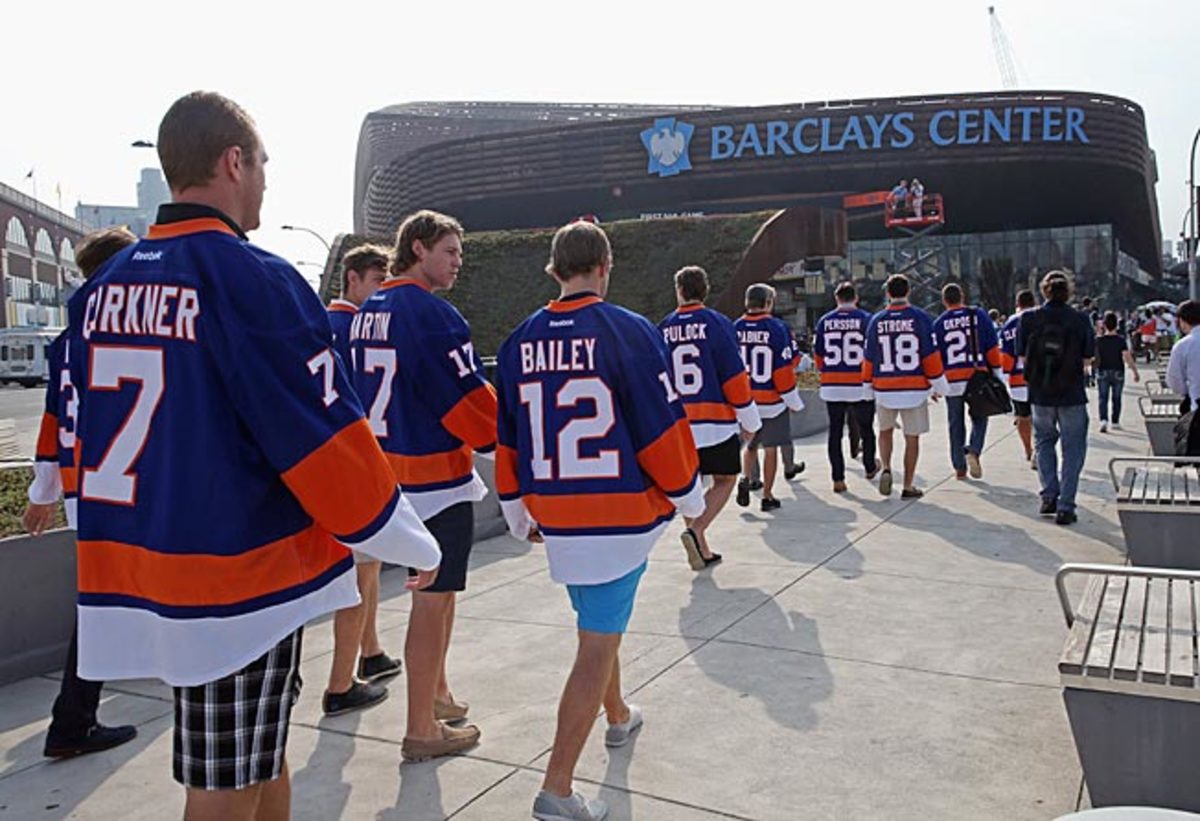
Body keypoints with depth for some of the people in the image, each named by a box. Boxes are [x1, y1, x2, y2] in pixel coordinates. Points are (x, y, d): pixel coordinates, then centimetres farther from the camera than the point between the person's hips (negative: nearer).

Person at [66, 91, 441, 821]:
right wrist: (416, 545, -5)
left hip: (135, 568, 8)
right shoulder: (255, 280, -16)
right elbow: (327, 441, -17)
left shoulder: (103, 287, 7)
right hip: (242, 577, -8)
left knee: (262, 754, 23)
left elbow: (97, 436, 15)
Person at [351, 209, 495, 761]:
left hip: (389, 467, 9)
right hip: (436, 475, -9)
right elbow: (468, 395, -17)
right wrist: (502, 442, -1)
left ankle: (436, 694, 36)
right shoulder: (432, 313, -17)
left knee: (437, 590, 22)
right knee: (433, 600, 0)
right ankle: (422, 730, 11)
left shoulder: (366, 314, 11)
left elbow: (358, 391, 15)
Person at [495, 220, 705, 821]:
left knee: (598, 622, 26)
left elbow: (507, 438, 8)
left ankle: (619, 717, 48)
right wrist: (688, 496, 4)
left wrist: (518, 512, 21)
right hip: (624, 512, -5)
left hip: (556, 516, 6)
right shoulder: (629, 331, -13)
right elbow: (663, 428, -12)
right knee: (598, 643, 1)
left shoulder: (519, 343, 2)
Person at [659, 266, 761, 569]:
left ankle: (702, 550, 18)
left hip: (677, 424, 4)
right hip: (716, 423, -4)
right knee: (724, 481, 9)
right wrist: (749, 420, 1)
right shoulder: (717, 324, -7)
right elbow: (735, 376, -9)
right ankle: (696, 531, -11)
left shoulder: (663, 329, 4)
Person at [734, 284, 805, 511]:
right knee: (770, 448, 8)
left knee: (750, 445, 22)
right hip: (772, 401, -3)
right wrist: (794, 402, -1)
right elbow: (784, 368, -12)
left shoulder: (735, 329, -2)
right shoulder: (776, 328, -12)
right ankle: (767, 496, 13)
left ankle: (745, 478, 0)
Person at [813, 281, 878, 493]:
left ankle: (838, 479, 5)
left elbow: (818, 354, 9)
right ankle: (870, 467, 34)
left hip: (831, 386, 2)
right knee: (865, 428, 17)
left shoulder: (824, 322, 4)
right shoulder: (866, 319, -5)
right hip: (860, 385, -2)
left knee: (835, 431, 7)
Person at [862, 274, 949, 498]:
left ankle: (886, 469, 2)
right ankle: (908, 486, 11)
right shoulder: (920, 318, -5)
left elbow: (869, 358, 5)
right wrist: (938, 383, 4)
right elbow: (931, 354, -5)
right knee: (912, 437, 7)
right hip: (915, 388, -2)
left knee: (885, 430, 22)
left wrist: (867, 387, 15)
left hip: (884, 388, 2)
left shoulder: (876, 321, 1)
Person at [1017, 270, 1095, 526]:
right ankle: (1065, 507, 7)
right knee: (1073, 449, 9)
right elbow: (1088, 359, -3)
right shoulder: (1081, 320, -7)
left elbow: (1022, 356, -1)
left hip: (1040, 393, 2)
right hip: (1072, 394, -1)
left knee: (1044, 441, 22)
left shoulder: (1028, 318, -5)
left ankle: (1049, 495, 16)